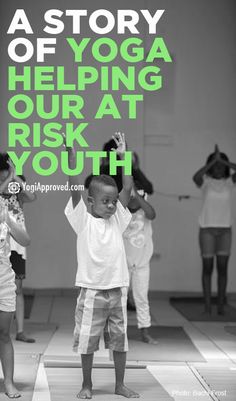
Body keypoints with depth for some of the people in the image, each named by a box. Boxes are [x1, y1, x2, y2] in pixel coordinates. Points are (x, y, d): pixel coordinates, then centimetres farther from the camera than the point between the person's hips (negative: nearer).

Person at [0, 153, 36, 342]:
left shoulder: (18, 197, 9)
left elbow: (32, 196, -11)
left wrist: (17, 177, -13)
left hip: (17, 247, 3)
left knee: (18, 288, 5)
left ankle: (20, 331, 9)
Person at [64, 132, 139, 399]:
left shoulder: (117, 219, 6)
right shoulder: (83, 221, -4)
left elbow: (127, 189, 0)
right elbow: (74, 189, -14)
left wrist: (123, 156, -5)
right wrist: (70, 155, -22)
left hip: (117, 290, 4)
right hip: (92, 291, -3)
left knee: (120, 340, 11)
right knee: (87, 341, 6)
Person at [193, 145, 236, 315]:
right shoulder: (205, 181, -3)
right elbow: (196, 177, -27)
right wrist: (213, 160, -27)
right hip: (207, 229, -2)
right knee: (207, 268, 0)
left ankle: (221, 304, 8)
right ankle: (207, 304, 6)